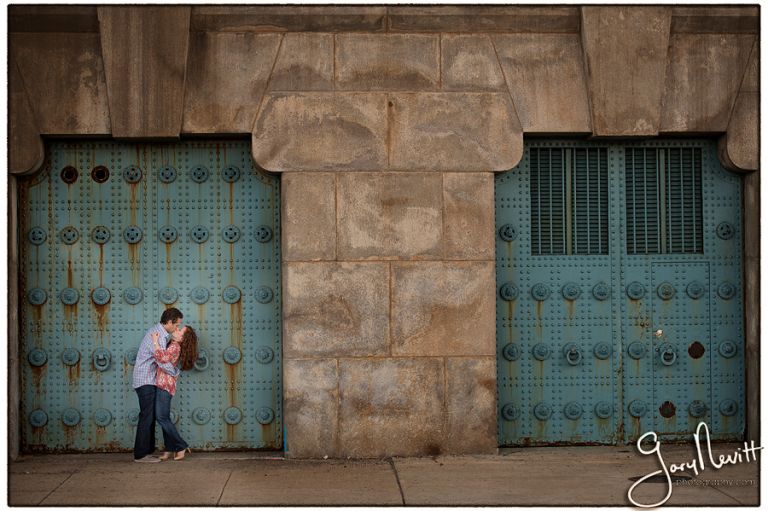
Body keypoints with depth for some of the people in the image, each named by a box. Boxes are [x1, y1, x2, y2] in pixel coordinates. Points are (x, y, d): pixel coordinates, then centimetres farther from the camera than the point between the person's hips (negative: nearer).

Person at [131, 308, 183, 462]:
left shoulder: (157, 331, 12)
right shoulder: (158, 336, -21)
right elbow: (163, 362, -22)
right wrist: (176, 372, -5)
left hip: (149, 381, 10)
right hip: (145, 381, -10)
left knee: (150, 417, 12)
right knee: (146, 417, -7)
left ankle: (147, 451, 16)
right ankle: (141, 454, -4)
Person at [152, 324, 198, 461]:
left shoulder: (175, 346, -13)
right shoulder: (172, 345, 16)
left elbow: (162, 358, -30)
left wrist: (155, 341, -21)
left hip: (165, 386, -10)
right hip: (162, 385, 10)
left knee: (162, 418, -10)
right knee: (164, 418, 9)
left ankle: (181, 446, -4)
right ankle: (169, 449, 11)